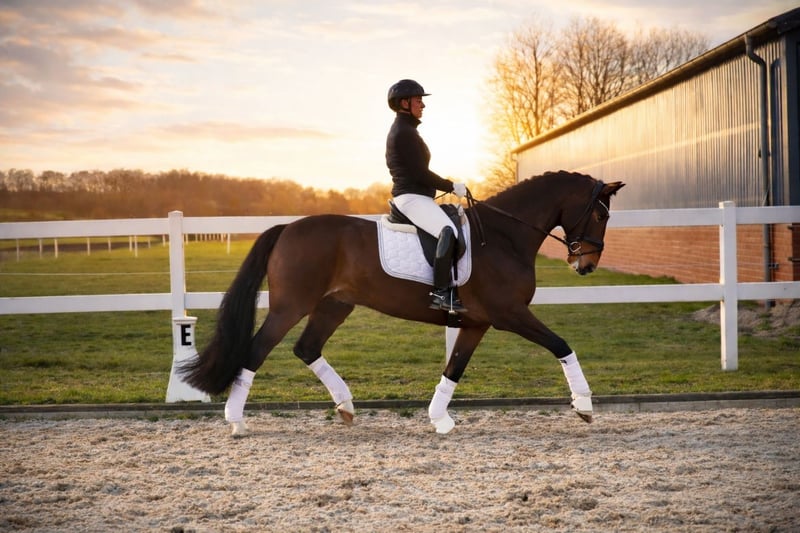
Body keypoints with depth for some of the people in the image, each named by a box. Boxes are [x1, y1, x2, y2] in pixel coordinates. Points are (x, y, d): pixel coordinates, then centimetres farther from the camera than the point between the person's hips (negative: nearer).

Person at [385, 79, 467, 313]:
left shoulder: (400, 131, 22)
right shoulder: (405, 132, -12)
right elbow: (420, 173, -17)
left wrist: (447, 187, 20)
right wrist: (451, 187, -9)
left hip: (412, 196, 12)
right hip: (412, 197, -12)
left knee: (455, 228, 17)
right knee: (448, 231, -30)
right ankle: (441, 292, -36)